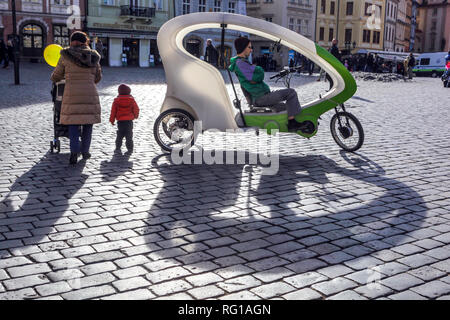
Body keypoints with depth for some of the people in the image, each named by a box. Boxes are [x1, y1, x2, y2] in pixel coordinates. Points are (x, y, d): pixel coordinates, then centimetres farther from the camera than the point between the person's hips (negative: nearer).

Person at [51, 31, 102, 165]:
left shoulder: (66, 56, 1)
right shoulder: (94, 57, 7)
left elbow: (56, 77, 11)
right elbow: (98, 77, 18)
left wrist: (54, 79, 34)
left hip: (72, 95, -1)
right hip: (90, 94, 1)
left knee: (73, 124, 5)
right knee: (88, 123, 13)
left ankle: (74, 152, -8)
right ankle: (85, 151, 19)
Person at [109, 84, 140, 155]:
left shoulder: (116, 100, 0)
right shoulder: (131, 100, -2)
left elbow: (113, 111, 3)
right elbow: (136, 109, 4)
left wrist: (112, 120, 13)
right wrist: (135, 116, 24)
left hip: (120, 121, 1)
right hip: (129, 121, -1)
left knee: (119, 136, 14)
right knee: (129, 136, 2)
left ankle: (118, 148, 13)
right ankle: (129, 149, -2)